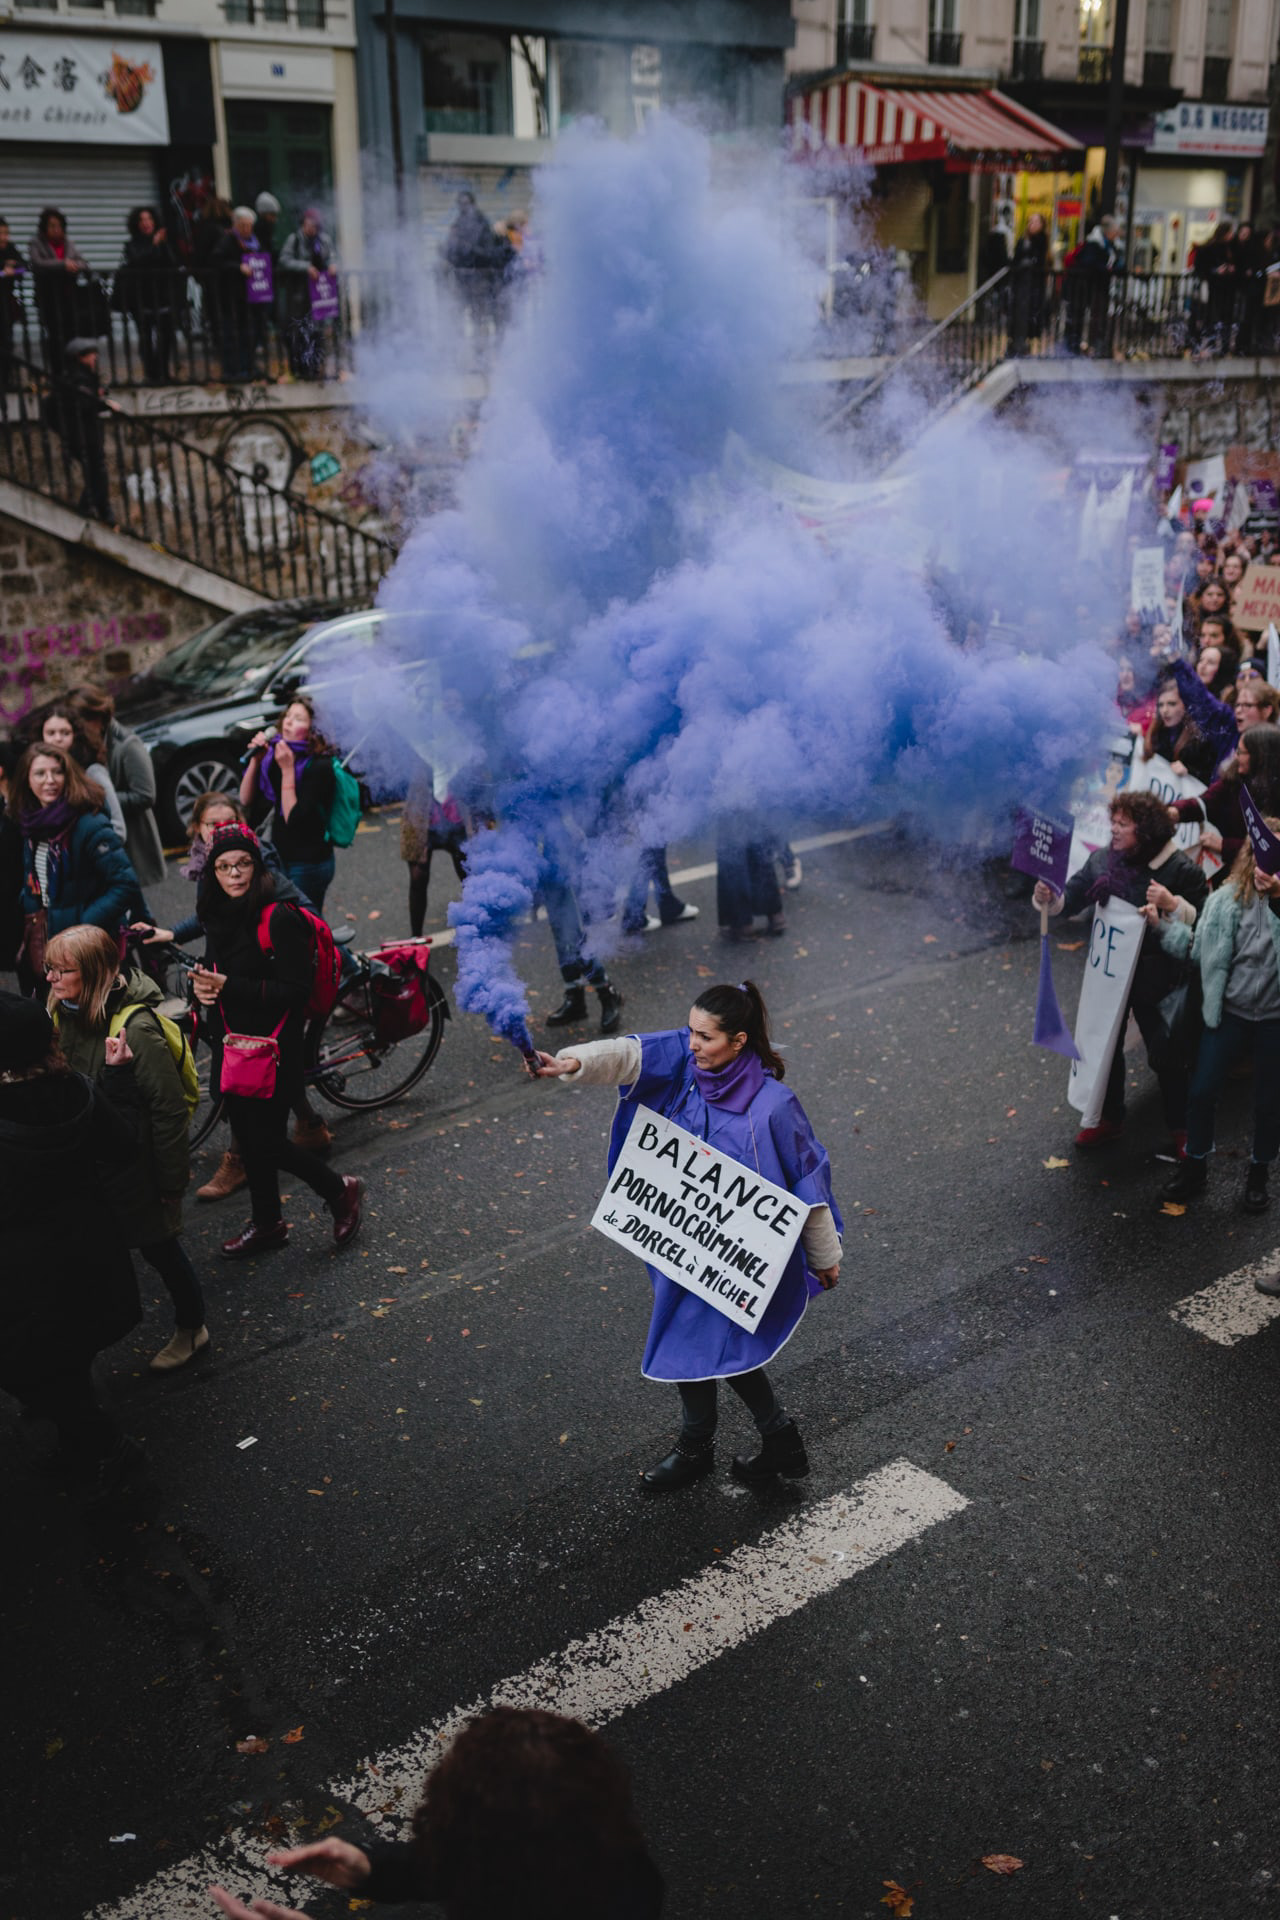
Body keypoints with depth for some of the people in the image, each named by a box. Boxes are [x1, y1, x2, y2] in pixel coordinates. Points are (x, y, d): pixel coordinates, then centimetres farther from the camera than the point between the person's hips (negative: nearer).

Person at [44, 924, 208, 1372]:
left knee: (159, 1247, 13)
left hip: (136, 1168, -6)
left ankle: (191, 1329, 36)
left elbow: (169, 1110, -23)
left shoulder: (136, 1028, -30)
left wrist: (171, 1181, -17)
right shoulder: (64, 1013, -6)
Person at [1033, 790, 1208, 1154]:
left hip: (1155, 976, -5)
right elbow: (1069, 901, 0)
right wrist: (1048, 898, -20)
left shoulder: (1179, 868, -16)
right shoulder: (1101, 860, -2)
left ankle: (1180, 1127, 27)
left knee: (1165, 1054, 7)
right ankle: (1109, 1118, 36)